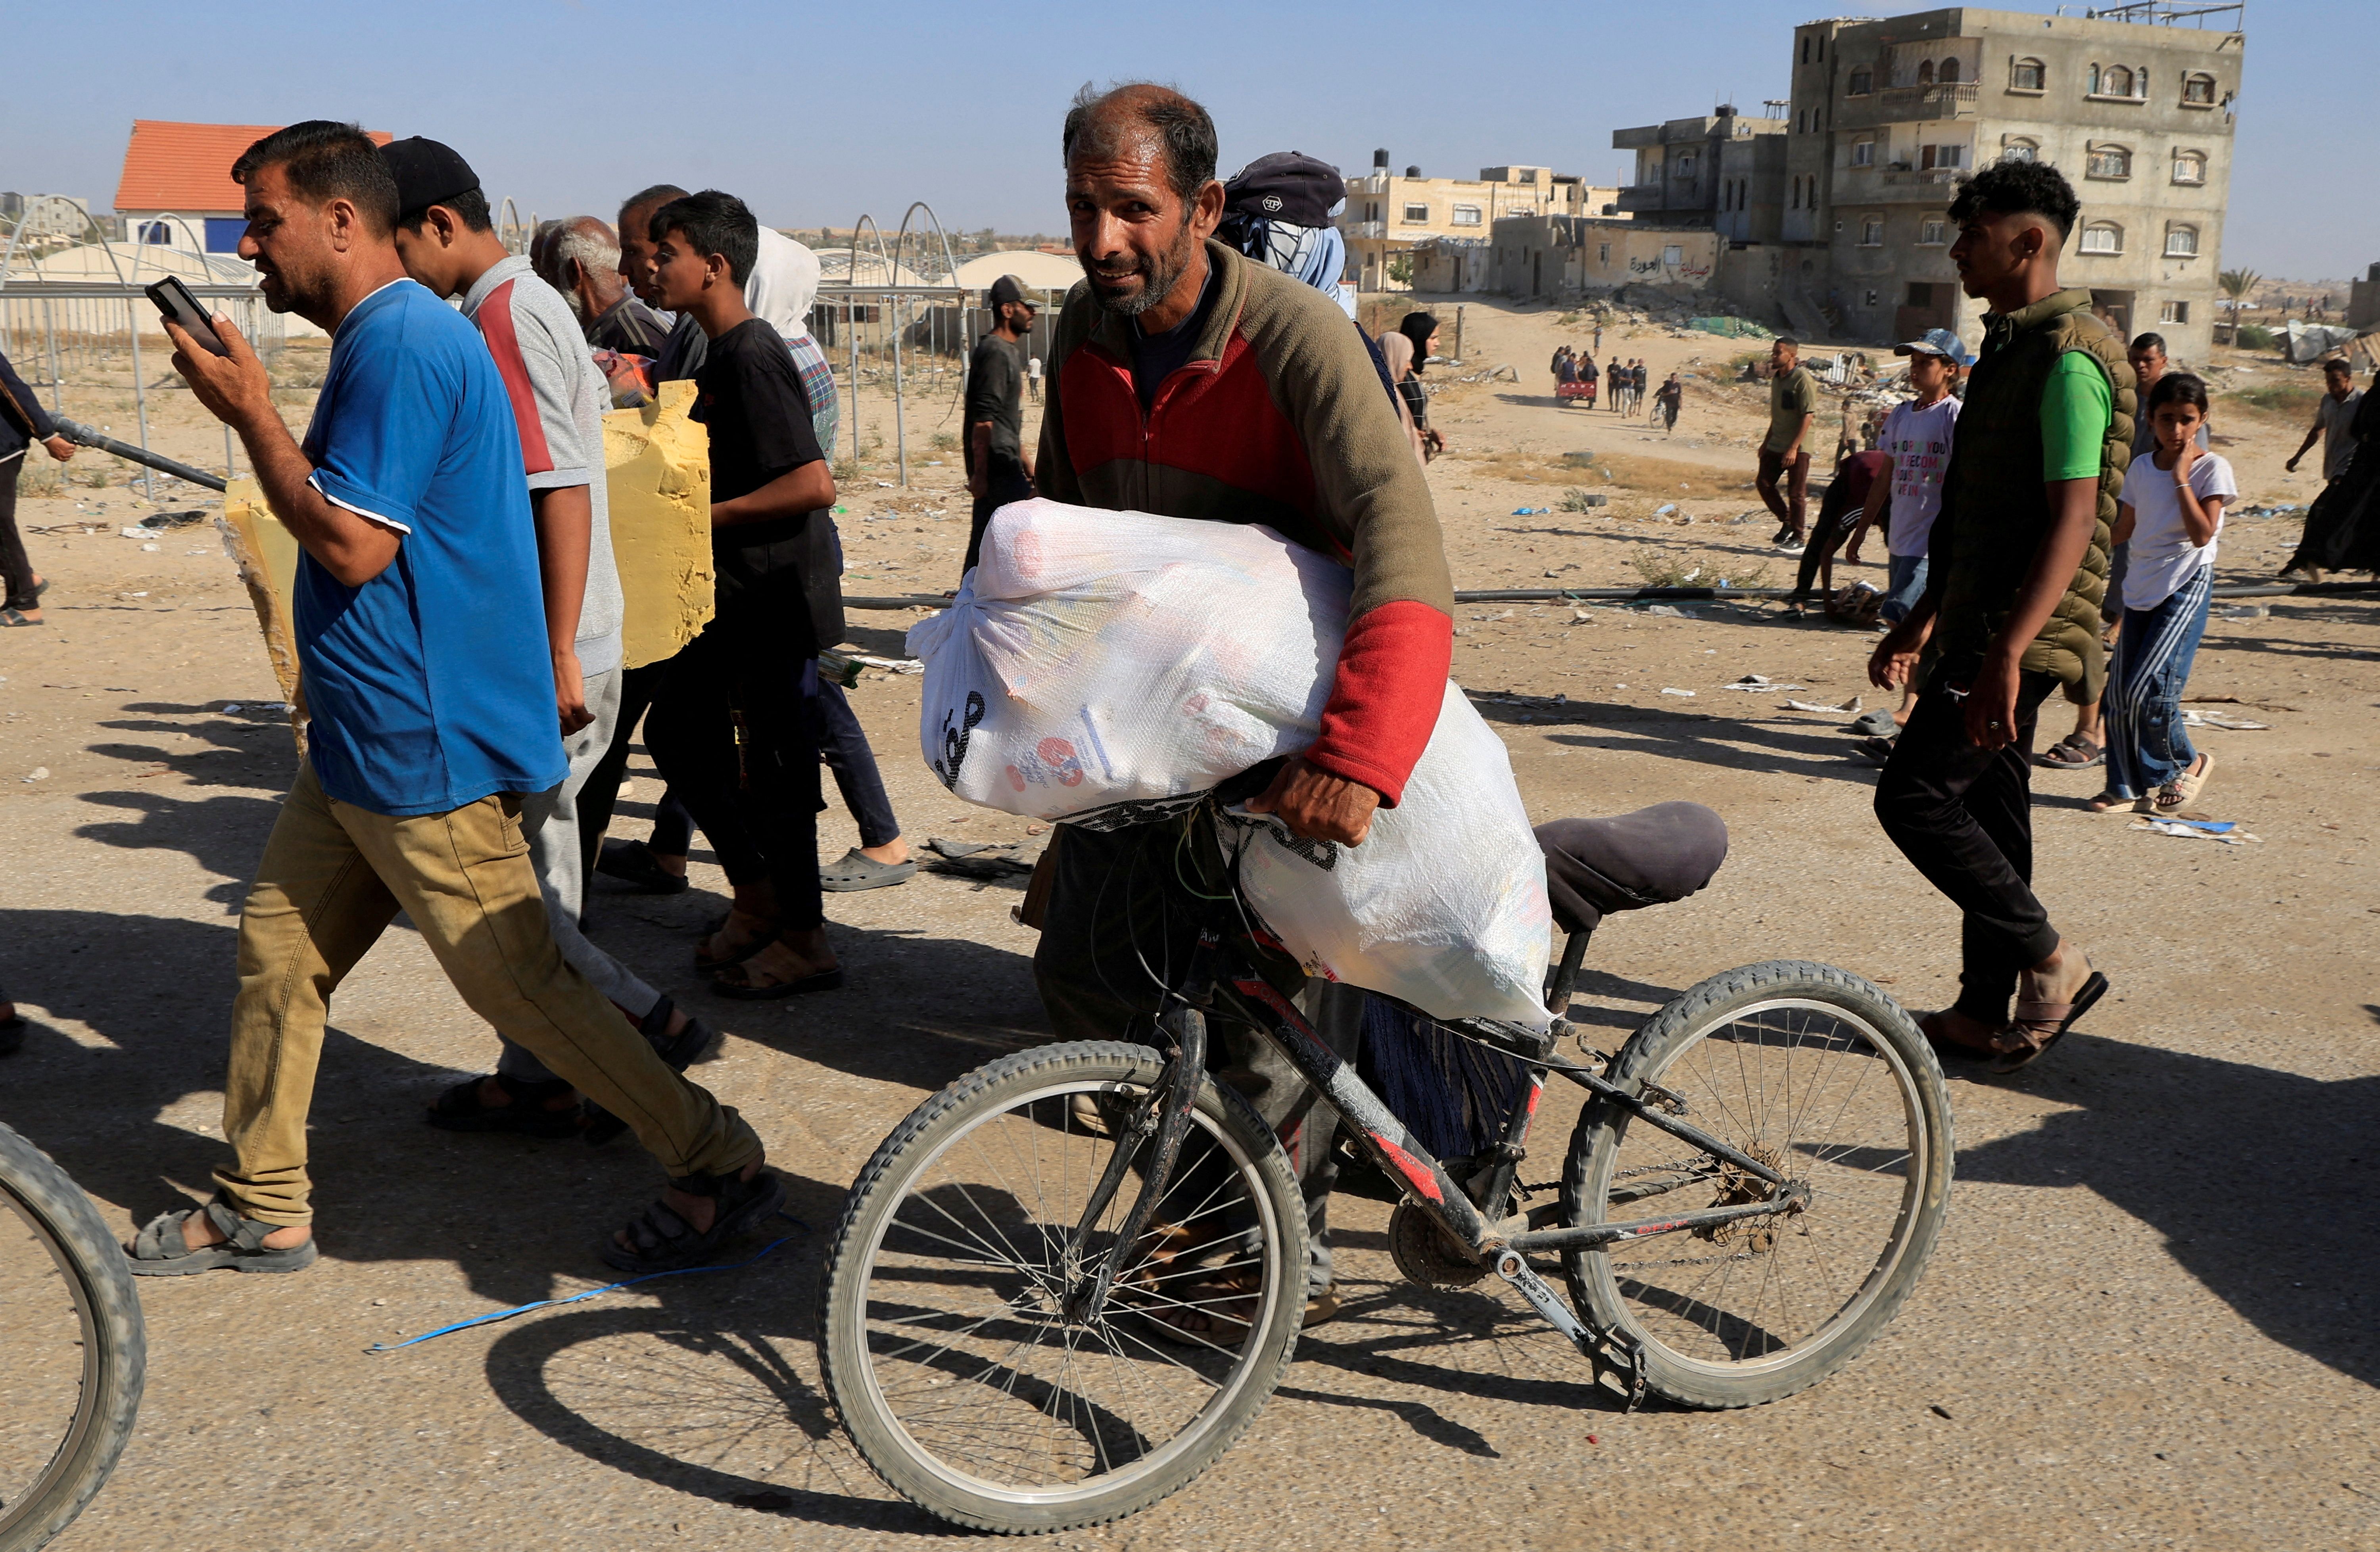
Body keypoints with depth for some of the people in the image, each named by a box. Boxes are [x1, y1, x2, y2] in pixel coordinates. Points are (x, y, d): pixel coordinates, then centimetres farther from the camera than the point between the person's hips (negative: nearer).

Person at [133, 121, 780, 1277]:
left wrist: (248, 411, -14)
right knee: (277, 949, 15)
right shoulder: (391, 335, 16)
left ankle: (720, 1168, 8)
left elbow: (353, 544, -21)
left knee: (520, 984, -3)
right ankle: (261, 1211, 28)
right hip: (360, 743, 11)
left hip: (424, 748, -11)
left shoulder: (401, 343, -18)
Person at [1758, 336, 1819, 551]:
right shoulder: (1776, 378, 12)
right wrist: (1767, 441, 21)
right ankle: (1787, 522, 24)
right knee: (1763, 483, 7)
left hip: (1797, 448, -8)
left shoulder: (1803, 379, -14)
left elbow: (1808, 416, -18)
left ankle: (1797, 538, 8)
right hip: (1776, 445, 8)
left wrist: (1794, 448, -22)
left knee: (1796, 493, -2)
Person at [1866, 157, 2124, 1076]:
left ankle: (2051, 961, 3)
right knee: (1987, 810, 13)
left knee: (1914, 797, -10)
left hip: (2021, 633, -10)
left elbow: (2074, 521, -24)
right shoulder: (2011, 346, 16)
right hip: (1982, 623, 10)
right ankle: (1987, 1012, 21)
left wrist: (2007, 654, -31)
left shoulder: (2068, 358, -16)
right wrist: (1923, 621, 23)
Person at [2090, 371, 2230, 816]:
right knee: (2119, 692, 1)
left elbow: (2202, 534, -17)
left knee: (2147, 688, -15)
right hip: (2141, 587, 6)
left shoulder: (2212, 468, -6)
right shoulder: (2141, 468, 10)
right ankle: (2128, 787, 11)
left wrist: (2181, 476, -15)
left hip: (2187, 586, -6)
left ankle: (2188, 762, 10)